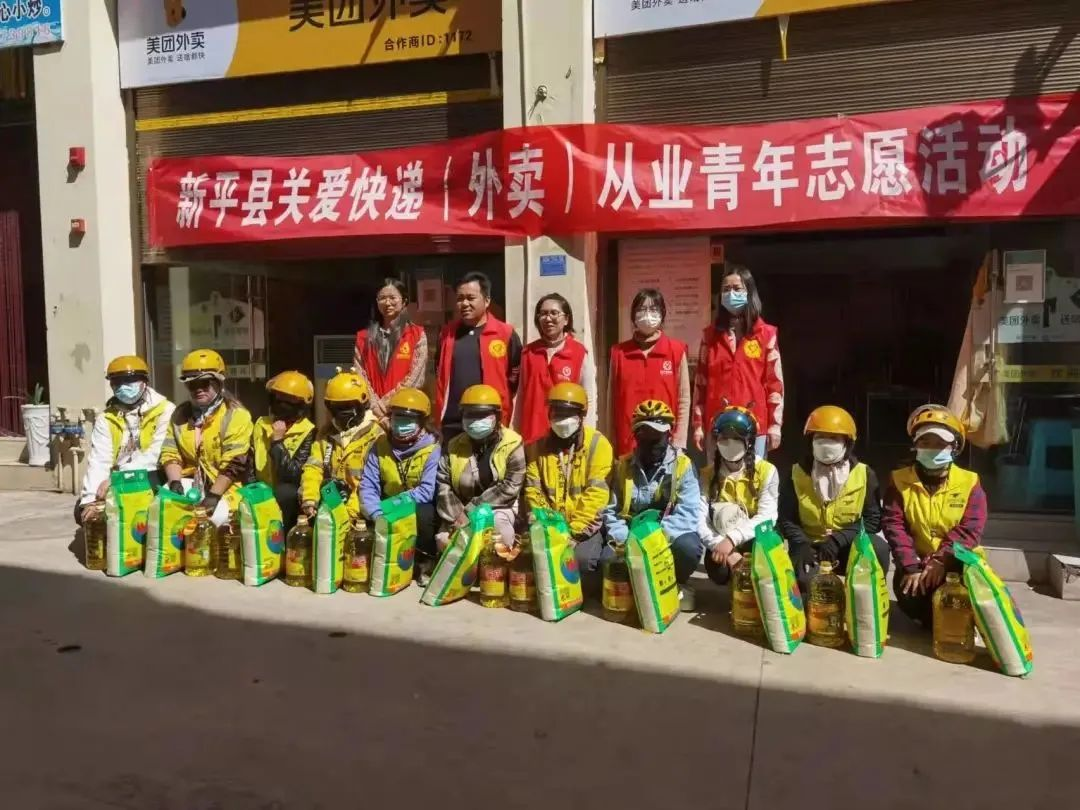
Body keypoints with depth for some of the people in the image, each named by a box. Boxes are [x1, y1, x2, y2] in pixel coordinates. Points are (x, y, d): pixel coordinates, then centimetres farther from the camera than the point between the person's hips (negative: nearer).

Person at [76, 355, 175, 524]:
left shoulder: (165, 410, -8)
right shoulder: (106, 418, 6)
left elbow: (156, 454, -18)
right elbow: (99, 460, -7)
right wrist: (90, 499, -22)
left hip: (151, 478, -5)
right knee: (83, 510, -12)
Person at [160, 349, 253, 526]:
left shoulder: (236, 415, -9)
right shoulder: (180, 414, 11)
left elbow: (233, 465, -15)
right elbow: (170, 454, 6)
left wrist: (213, 495, -22)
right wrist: (175, 483, -12)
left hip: (223, 487, -5)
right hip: (189, 483, 5)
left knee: (214, 516, -31)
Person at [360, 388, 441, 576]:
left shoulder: (432, 449, -16)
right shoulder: (380, 445, -3)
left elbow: (427, 492, -27)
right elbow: (368, 485, -10)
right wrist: (378, 514, -27)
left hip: (419, 510, -4)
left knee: (423, 514, -35)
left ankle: (426, 561, -10)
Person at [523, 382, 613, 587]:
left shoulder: (598, 444, -6)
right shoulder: (539, 447, 6)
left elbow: (597, 493, -14)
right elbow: (533, 491, 2)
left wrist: (573, 530, -20)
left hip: (584, 525, -3)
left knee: (582, 557, -29)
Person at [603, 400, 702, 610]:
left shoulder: (683, 465, -6)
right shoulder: (622, 465, 4)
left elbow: (688, 514, -16)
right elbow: (610, 510, 3)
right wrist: (624, 540, -15)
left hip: (670, 537, -2)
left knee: (688, 546, -34)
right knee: (607, 557, -26)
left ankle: (677, 584, 0)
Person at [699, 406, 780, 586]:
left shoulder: (766, 471, -3)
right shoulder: (707, 475, 1)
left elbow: (767, 517, -14)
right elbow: (700, 520, -9)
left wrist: (732, 538, -27)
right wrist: (721, 545, -26)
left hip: (756, 543, 0)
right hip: (721, 544, 0)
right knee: (719, 570, -32)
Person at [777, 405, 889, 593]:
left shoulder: (864, 474, -1)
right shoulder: (797, 474, 0)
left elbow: (873, 519, -5)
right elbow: (786, 519, 2)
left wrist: (838, 539, -18)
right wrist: (801, 544, -19)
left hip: (850, 547, 1)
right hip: (811, 547, -1)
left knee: (878, 548, -31)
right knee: (804, 580, -34)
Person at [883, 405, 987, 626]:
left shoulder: (969, 482, -3)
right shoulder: (900, 481, -1)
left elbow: (970, 529, -12)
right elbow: (894, 525, -9)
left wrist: (941, 561, -25)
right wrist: (911, 566, -21)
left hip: (957, 562, 0)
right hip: (916, 560, 1)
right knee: (908, 595, -27)